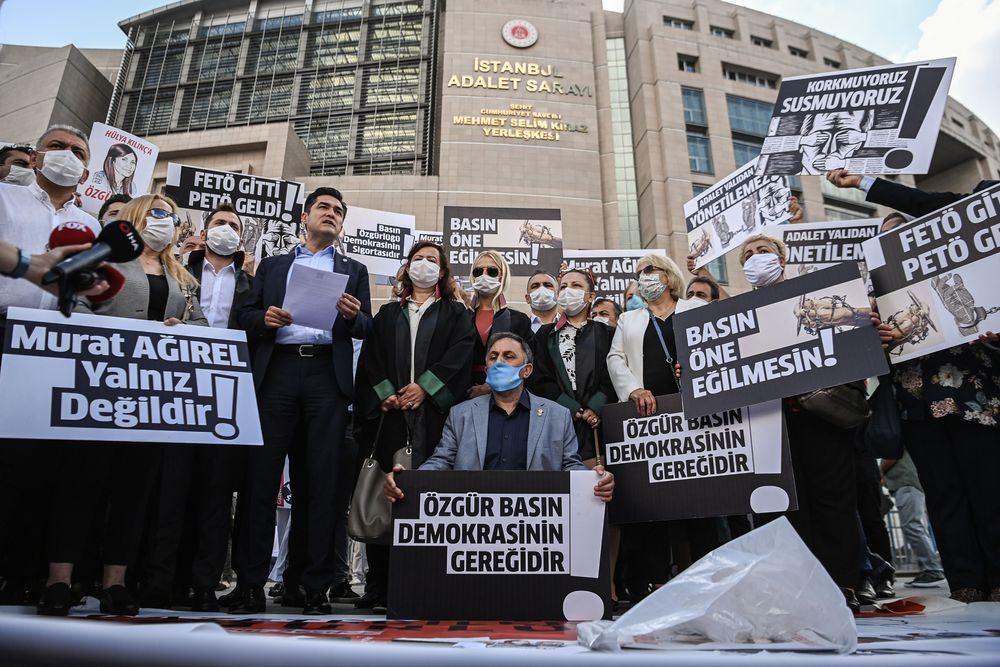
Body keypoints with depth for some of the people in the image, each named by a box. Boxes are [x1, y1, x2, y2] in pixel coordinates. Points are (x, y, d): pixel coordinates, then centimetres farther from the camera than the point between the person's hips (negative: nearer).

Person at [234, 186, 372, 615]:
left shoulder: (353, 271, 20)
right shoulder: (272, 265, 22)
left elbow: (367, 328, 11)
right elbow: (245, 315, 14)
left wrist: (353, 315, -11)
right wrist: (265, 318, -7)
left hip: (327, 375, 0)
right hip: (276, 371, 1)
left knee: (322, 480, -3)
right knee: (260, 475, -3)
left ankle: (317, 587, 4)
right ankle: (250, 583, 5)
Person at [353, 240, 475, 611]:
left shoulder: (456, 314, 15)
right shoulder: (388, 313, 21)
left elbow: (459, 354, -1)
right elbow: (370, 356, 9)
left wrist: (424, 386, -12)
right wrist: (385, 393, -7)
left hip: (434, 412, -2)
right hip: (389, 412, 2)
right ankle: (379, 583, 9)